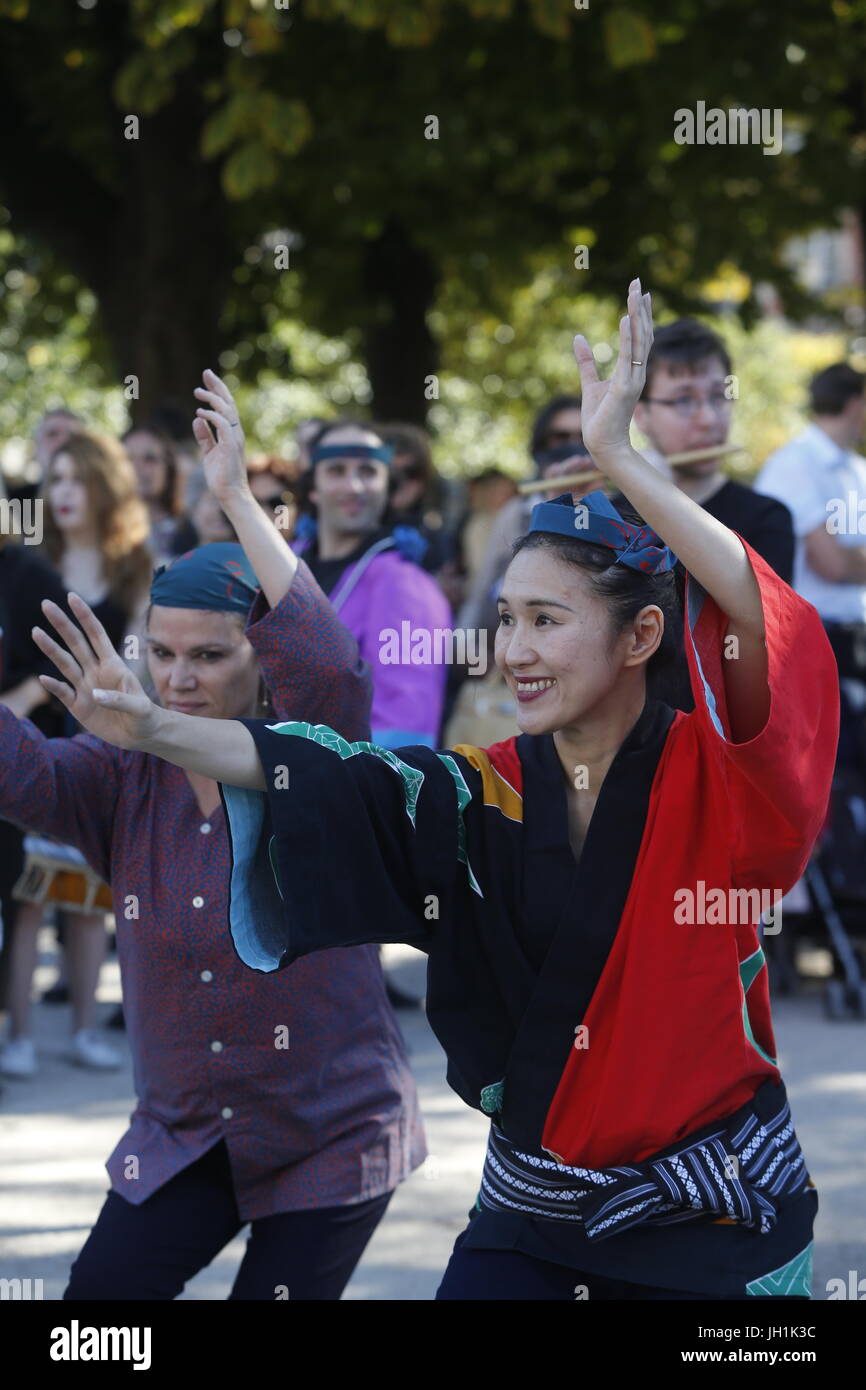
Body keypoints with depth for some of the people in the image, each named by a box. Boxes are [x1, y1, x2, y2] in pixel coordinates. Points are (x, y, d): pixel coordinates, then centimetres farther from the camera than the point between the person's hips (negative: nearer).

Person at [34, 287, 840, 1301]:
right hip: (532, 1207, 4)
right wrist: (154, 732, -20)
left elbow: (770, 624, -28)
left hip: (711, 1217, -4)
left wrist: (617, 460, -33)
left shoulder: (710, 774, -11)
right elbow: (320, 777, -6)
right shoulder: (488, 792, 2)